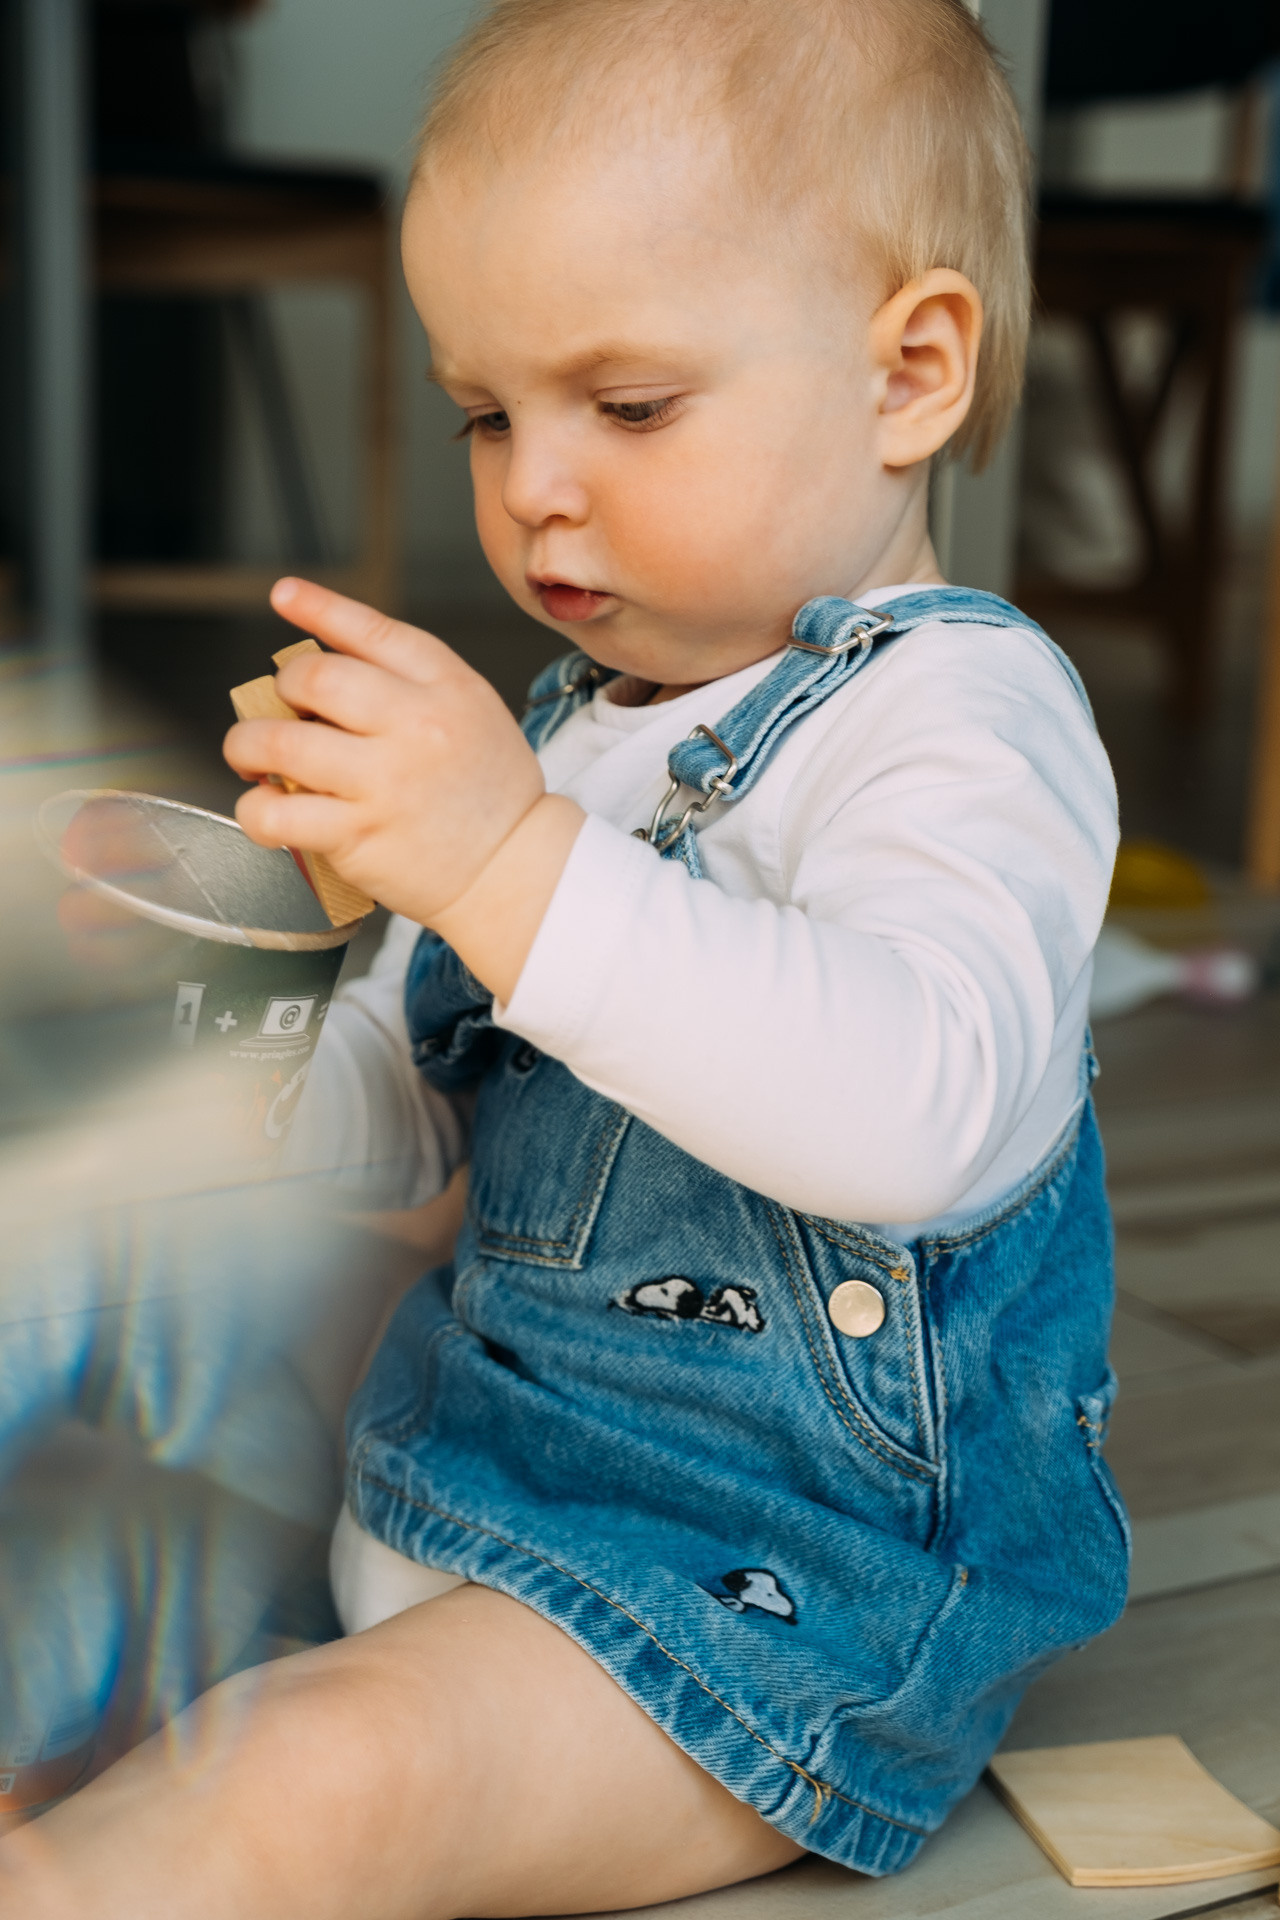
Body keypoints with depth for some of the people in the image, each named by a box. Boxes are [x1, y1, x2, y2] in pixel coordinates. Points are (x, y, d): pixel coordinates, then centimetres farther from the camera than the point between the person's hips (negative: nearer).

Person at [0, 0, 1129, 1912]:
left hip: (785, 1564, -9)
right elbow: (425, 1093, 16)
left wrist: (516, 862, -42)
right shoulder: (580, 722, 10)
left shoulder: (964, 715, -17)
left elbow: (923, 1106, -37)